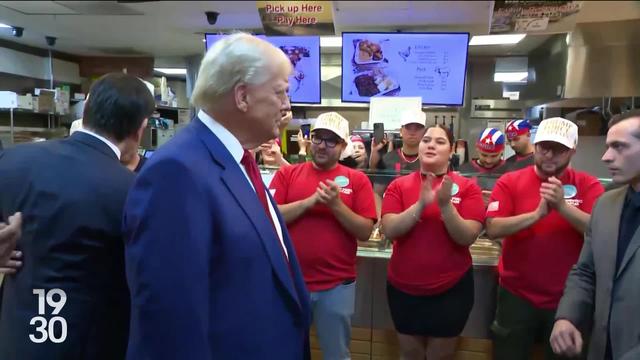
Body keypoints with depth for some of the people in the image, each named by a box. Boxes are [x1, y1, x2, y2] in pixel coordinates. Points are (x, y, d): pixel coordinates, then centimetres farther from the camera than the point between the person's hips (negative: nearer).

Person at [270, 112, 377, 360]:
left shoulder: (357, 180, -1)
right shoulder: (287, 174, 2)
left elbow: (365, 232, -5)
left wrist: (336, 205, -18)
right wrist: (310, 201, -18)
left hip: (337, 285, 0)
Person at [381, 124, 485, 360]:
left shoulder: (467, 187, -6)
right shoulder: (399, 185, -3)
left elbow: (468, 237, -13)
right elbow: (389, 230, -13)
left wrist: (446, 205, -28)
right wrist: (421, 204, -25)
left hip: (451, 289, -1)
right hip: (403, 288, 2)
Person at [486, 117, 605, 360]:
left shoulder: (588, 185, -3)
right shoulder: (509, 182, -5)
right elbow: (493, 229, -15)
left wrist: (563, 206, -28)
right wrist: (537, 213, -26)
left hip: (569, 299, 1)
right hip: (517, 296, 0)